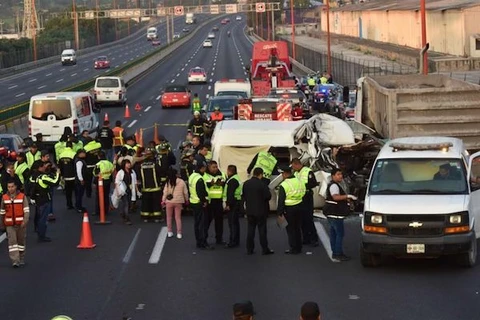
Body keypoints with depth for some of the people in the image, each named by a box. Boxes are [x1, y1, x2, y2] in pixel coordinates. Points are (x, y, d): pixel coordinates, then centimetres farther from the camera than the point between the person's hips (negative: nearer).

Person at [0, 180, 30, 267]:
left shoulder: (22, 196, -3)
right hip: (10, 224, 1)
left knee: (21, 241, 10)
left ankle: (21, 259, 25)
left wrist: (25, 221, -18)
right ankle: (15, 261, -14)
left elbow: (26, 210, -6)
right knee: (12, 241, -10)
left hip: (21, 224, -1)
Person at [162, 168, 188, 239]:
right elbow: (185, 192, 1)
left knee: (169, 217, 14)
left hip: (169, 201, 0)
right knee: (178, 217, 8)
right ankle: (179, 233, 7)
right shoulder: (182, 182, -6)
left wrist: (163, 200, 5)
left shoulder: (168, 182, -8)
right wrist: (186, 200, 16)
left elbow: (165, 192, -6)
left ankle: (169, 232, 18)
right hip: (178, 201, 1)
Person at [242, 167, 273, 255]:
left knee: (250, 230, 10)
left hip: (250, 211, 5)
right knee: (262, 230, 1)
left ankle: (249, 249, 11)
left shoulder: (246, 184, 1)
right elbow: (268, 196, -17)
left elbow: (243, 196, 8)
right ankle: (265, 249, 4)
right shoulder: (262, 184, -18)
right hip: (261, 211, -5)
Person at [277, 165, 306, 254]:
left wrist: (279, 213, -9)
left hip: (289, 209, -6)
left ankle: (293, 249, 4)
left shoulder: (283, 185, -16)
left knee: (290, 229, 3)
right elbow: (303, 193, 12)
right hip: (299, 207, 6)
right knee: (298, 228, 16)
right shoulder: (299, 182, 4)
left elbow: (281, 201, -15)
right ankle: (298, 248, 23)